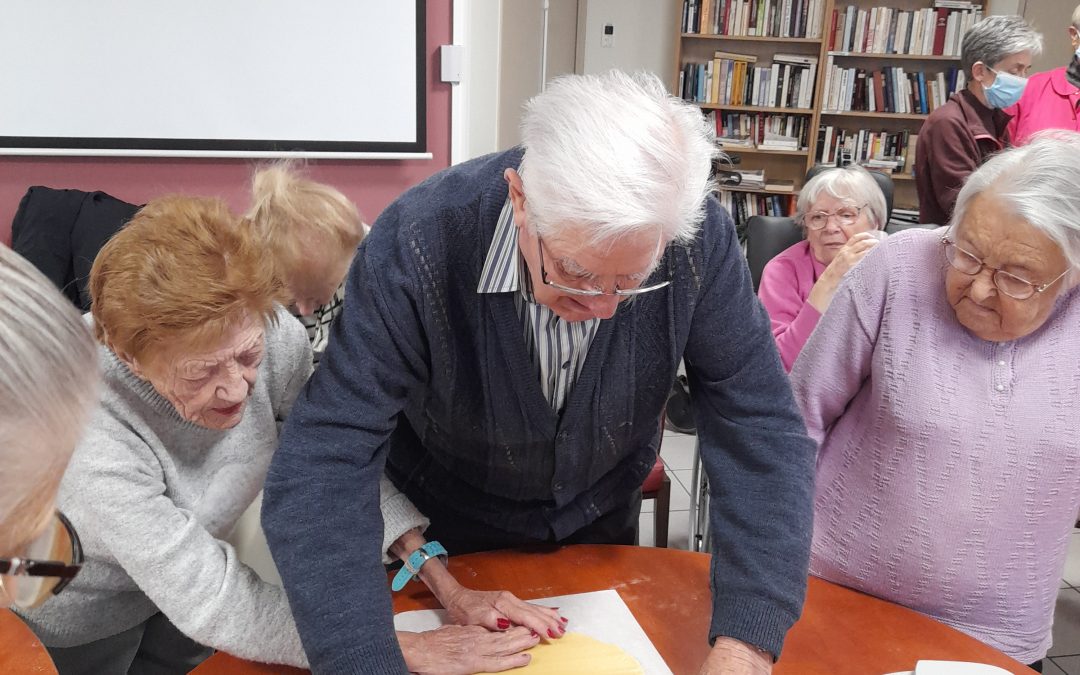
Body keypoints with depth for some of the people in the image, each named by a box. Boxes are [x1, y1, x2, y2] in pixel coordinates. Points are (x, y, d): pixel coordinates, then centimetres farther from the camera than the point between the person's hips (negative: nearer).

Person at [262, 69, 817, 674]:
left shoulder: (698, 238, -28)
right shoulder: (418, 245, -35)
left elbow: (762, 430, -26)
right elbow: (322, 468, -35)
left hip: (602, 517, 3)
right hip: (451, 533, -2)